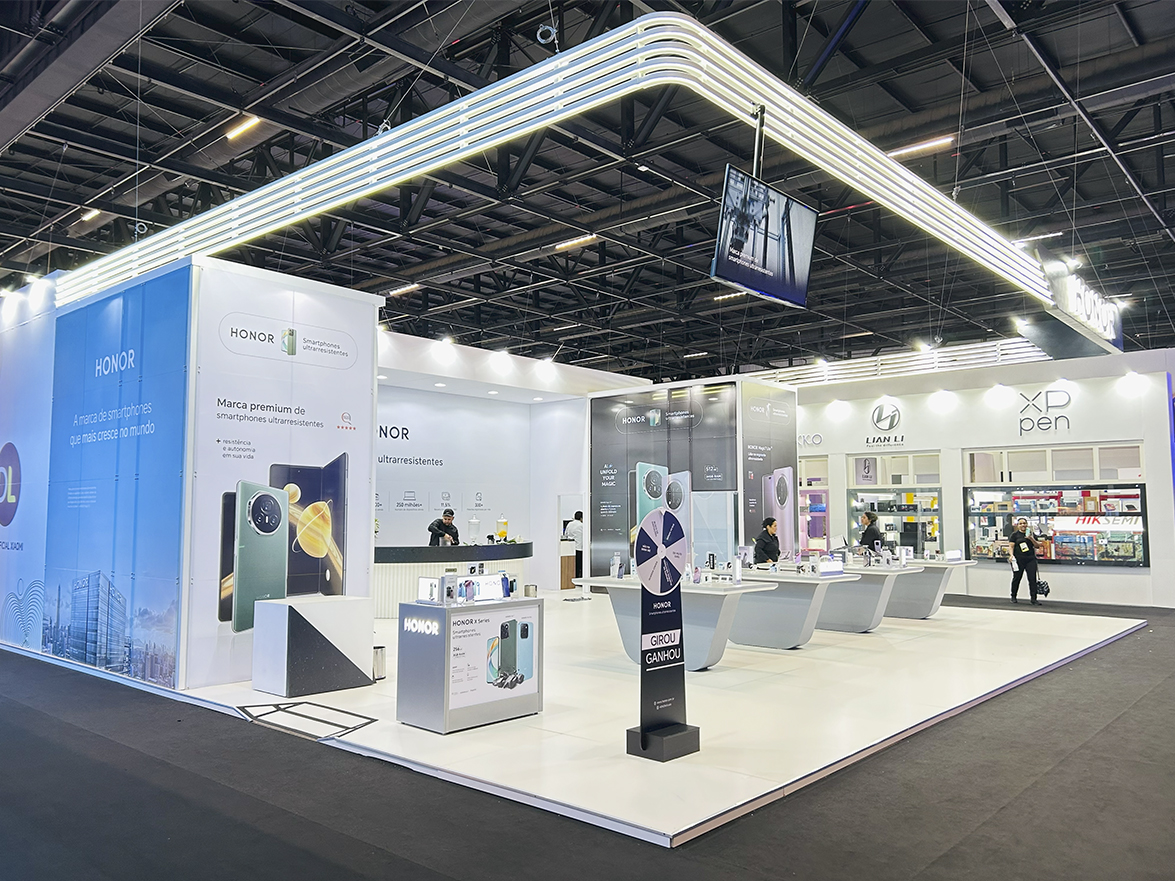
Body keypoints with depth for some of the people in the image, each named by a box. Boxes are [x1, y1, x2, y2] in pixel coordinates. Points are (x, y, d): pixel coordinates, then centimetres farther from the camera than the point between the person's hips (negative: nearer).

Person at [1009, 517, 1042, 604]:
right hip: (1019, 559, -2)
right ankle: (1013, 597, 22)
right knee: (1017, 578, 7)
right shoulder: (1015, 535, 3)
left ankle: (1034, 599, -1)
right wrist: (1012, 555, -17)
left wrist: (1031, 538, -9)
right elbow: (1011, 546, -1)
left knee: (1032, 578, -5)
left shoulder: (1031, 533, 12)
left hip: (1031, 559, 2)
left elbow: (1037, 545, 7)